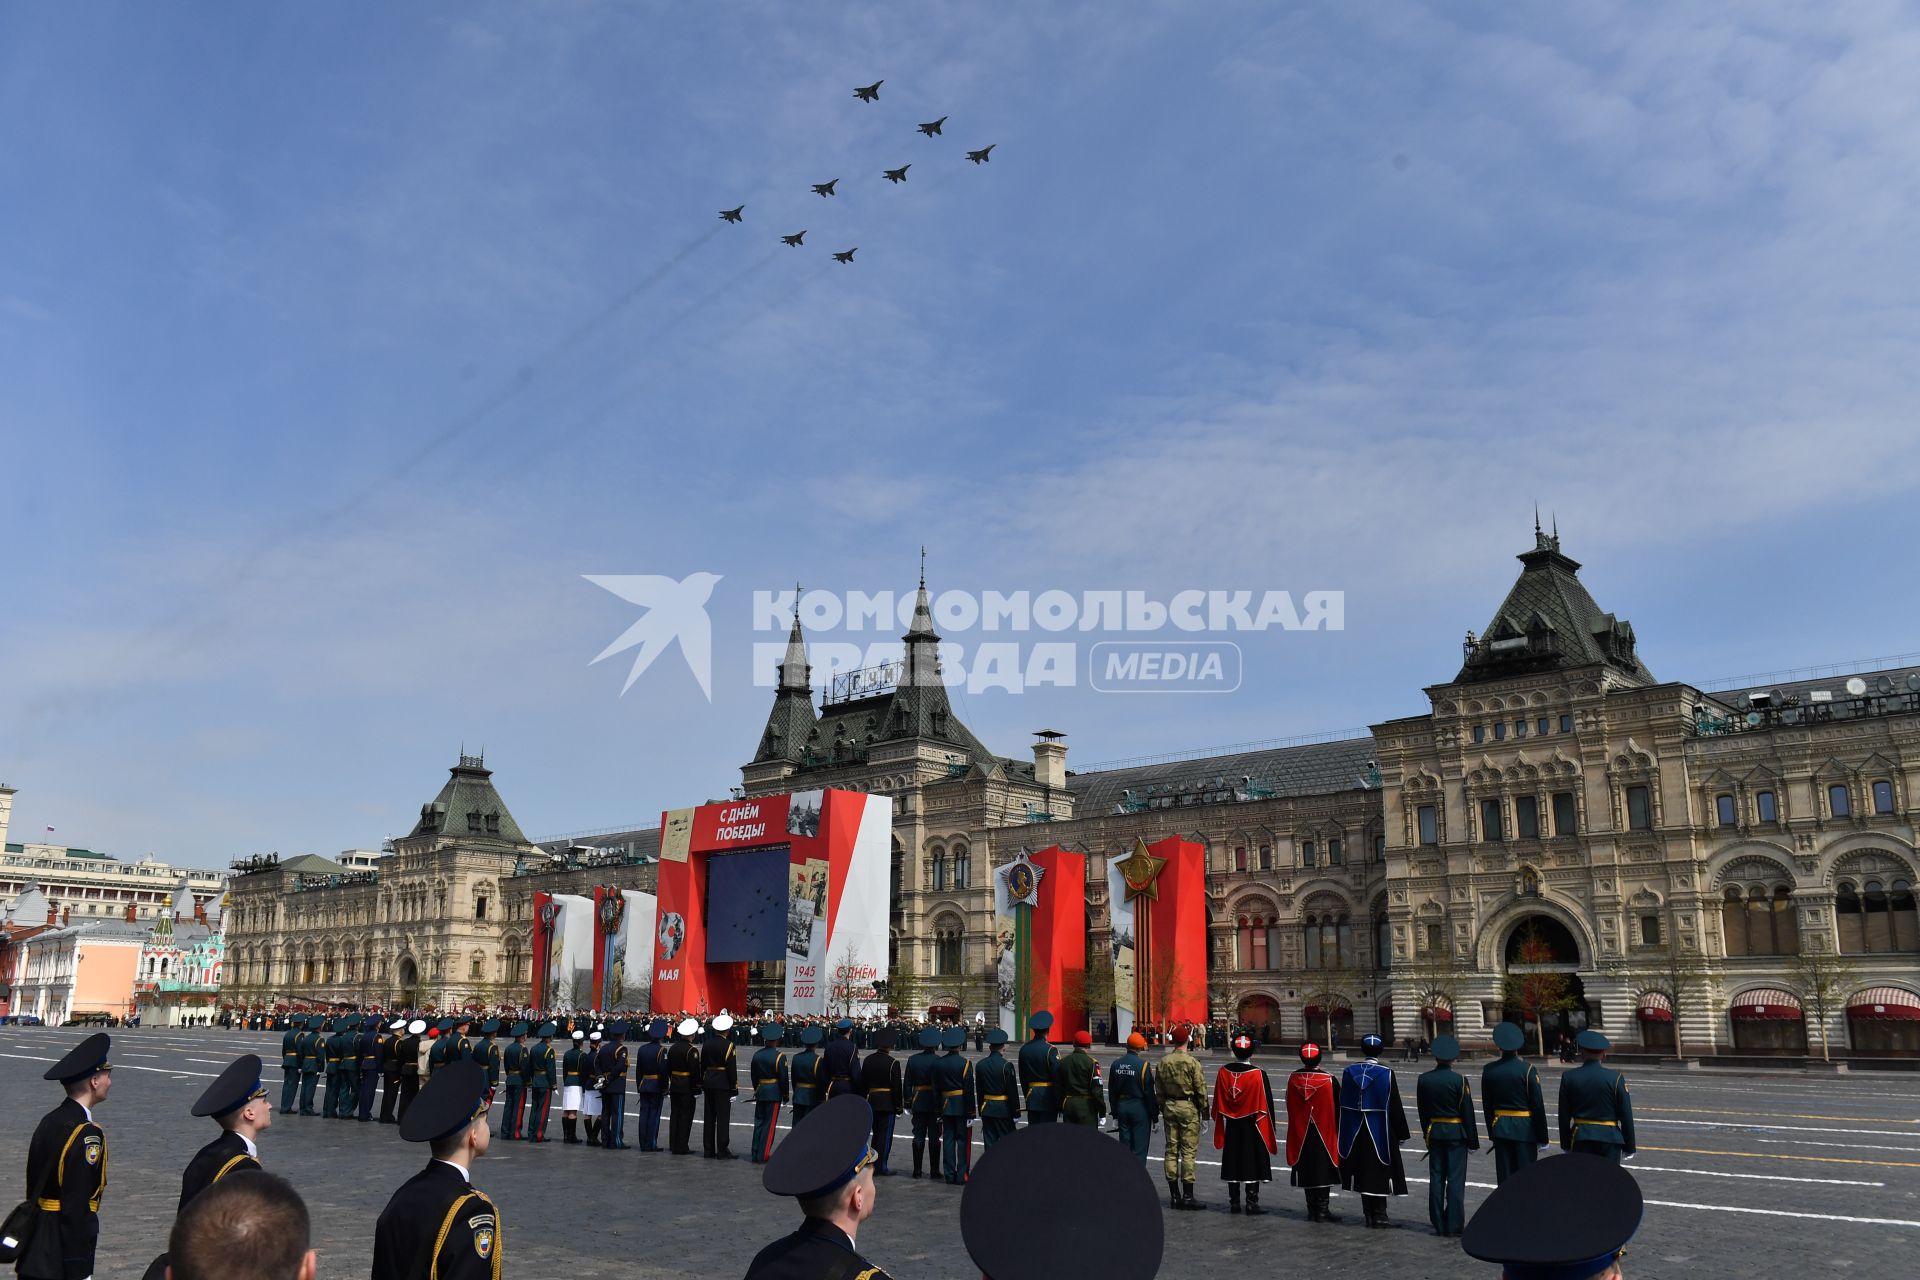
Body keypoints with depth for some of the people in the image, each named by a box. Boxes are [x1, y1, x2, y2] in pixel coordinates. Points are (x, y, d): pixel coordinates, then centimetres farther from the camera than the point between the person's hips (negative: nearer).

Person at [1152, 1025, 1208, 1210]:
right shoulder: (1192, 1062, -12)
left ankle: (1174, 1195, 14)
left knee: (1171, 1150, 10)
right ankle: (1187, 1196, -2)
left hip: (1169, 1106, 5)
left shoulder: (1163, 1062, 4)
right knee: (1188, 1151, -2)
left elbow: (1158, 1090, 10)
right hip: (1188, 1107, -5)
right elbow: (1200, 1088, -11)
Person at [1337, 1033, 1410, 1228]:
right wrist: (1401, 1133, 0)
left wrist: (1344, 1132, 13)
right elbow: (1395, 1106, -9)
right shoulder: (1386, 1073, -11)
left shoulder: (1349, 1072, -1)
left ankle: (1369, 1215, 17)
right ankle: (1379, 1215, 4)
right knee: (1379, 1173, 5)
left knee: (1362, 1171, 11)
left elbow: (1343, 1104, 4)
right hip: (1381, 1131, -3)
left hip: (1356, 1131, 3)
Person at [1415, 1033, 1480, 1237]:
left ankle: (1438, 1225, 13)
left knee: (1436, 1178, 8)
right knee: (1455, 1179, 2)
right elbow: (1467, 1112, -8)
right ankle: (1454, 1225, 4)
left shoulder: (1423, 1079, -1)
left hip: (1434, 1133, 3)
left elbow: (1422, 1111, 6)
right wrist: (1473, 1140, 0)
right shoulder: (1459, 1080, -13)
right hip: (1456, 1133, -3)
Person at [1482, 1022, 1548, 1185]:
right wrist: (1542, 1138, -2)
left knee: (1504, 1177, 9)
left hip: (1500, 1129, 3)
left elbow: (1487, 1106, 6)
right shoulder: (1527, 1069, -11)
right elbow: (1538, 1105, -10)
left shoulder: (1489, 1070, -1)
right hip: (1525, 1129, -3)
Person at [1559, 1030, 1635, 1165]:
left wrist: (1566, 1145, 12)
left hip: (1580, 1138, 2)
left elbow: (1564, 1117, 3)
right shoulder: (1615, 1078, -7)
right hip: (1609, 1139, -2)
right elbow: (1626, 1115, -4)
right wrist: (1629, 1147, 4)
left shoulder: (1569, 1077, -1)